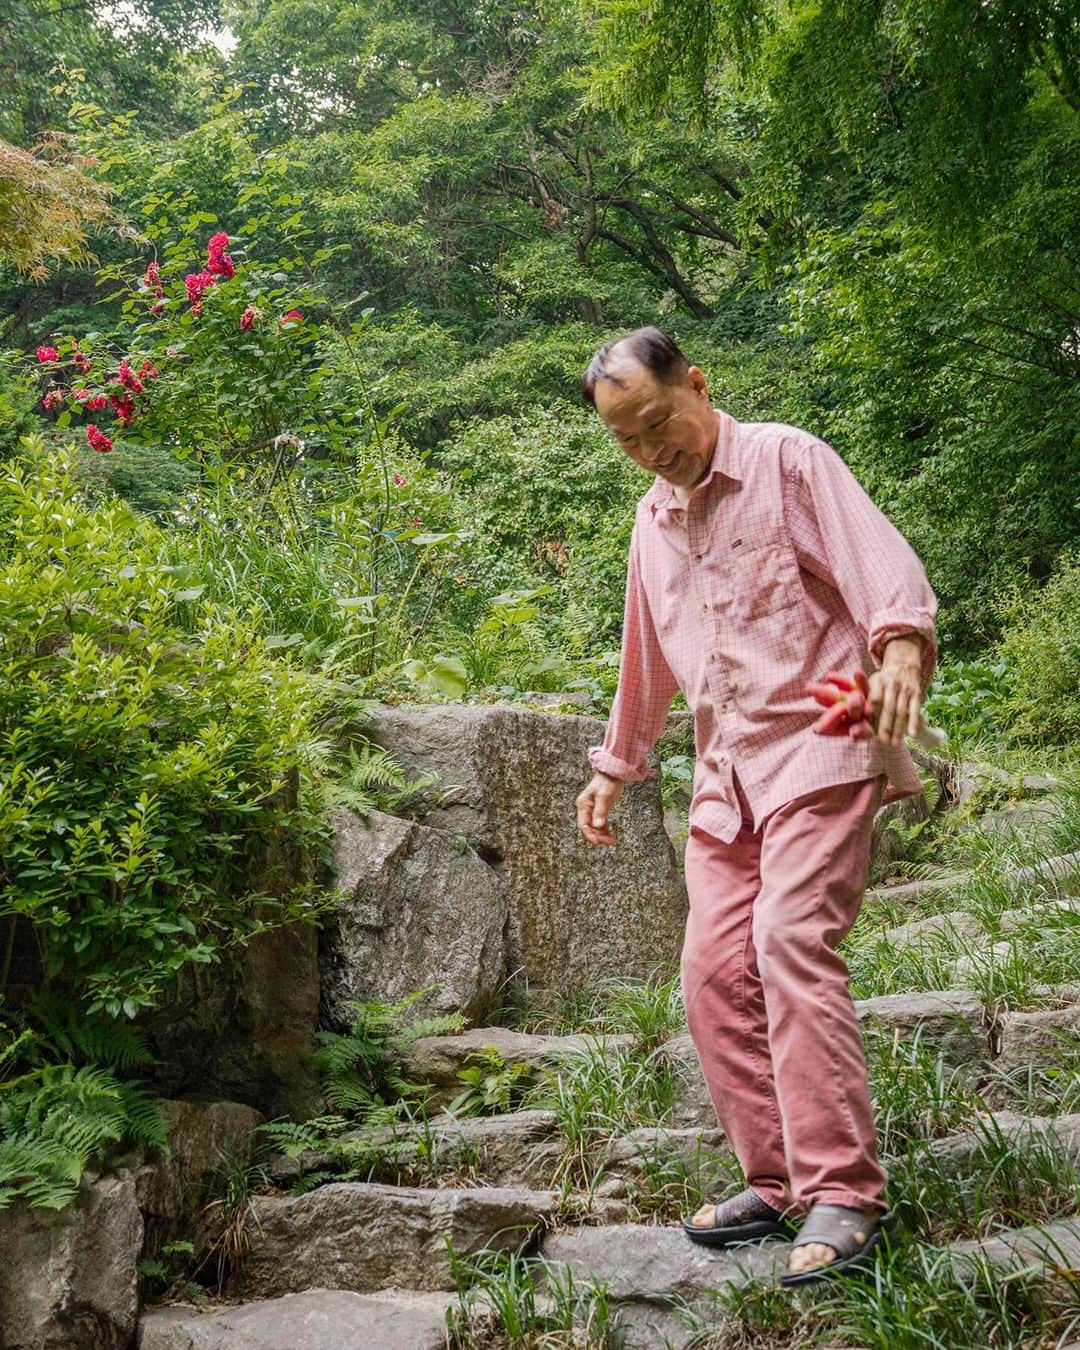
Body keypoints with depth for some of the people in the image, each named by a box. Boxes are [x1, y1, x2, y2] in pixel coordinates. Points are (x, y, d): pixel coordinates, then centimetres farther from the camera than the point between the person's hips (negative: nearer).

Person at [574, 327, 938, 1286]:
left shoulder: (787, 460, -1)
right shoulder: (654, 519, 19)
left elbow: (882, 560, -15)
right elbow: (647, 658, 31)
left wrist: (900, 640, -36)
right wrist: (615, 765, 36)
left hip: (816, 748, -7)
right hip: (725, 773, 7)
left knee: (791, 939, -22)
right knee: (714, 970, -1)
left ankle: (843, 1196, -20)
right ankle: (777, 1180, 9)